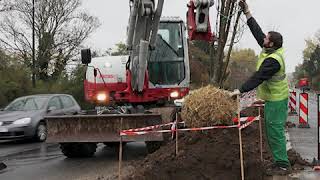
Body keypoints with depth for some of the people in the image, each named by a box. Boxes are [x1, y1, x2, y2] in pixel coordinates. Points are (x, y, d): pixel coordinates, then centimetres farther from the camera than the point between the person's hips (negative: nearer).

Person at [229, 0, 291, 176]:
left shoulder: (273, 60, -25)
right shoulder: (270, 50, 3)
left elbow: (258, 77, -28)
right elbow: (257, 32, 8)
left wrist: (241, 90, -26)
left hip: (276, 100, -10)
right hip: (273, 97, 10)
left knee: (275, 131, -6)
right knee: (272, 131, 14)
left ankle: (282, 165, 0)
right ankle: (280, 161, 21)